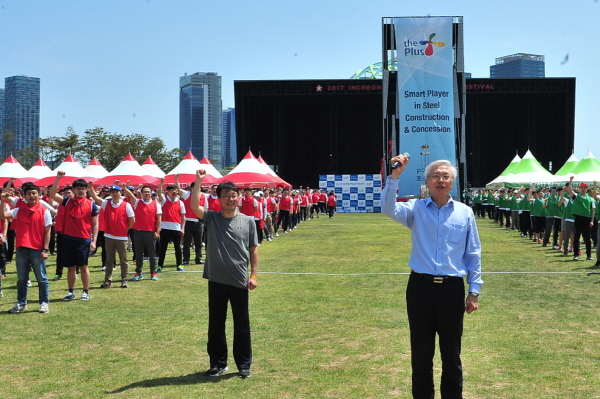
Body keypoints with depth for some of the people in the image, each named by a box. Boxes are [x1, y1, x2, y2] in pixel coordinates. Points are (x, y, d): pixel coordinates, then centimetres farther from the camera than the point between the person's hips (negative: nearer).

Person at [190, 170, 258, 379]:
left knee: (242, 323, 8)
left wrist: (253, 275, -2)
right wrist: (198, 181, -23)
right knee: (216, 323, 10)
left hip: (239, 281, 0)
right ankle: (218, 363, 24)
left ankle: (244, 364, 20)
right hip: (216, 280, 1)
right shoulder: (211, 218, 1)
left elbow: (253, 250, 4)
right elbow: (194, 206, -17)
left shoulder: (248, 221, 2)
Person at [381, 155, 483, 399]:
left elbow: (473, 254, 6)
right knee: (421, 352, 11)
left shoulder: (465, 213, 4)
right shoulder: (416, 209, 2)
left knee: (451, 353, 12)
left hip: (452, 289, 0)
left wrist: (474, 290, 3)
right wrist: (395, 176, -27)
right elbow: (388, 209, -17)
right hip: (420, 287, 0)